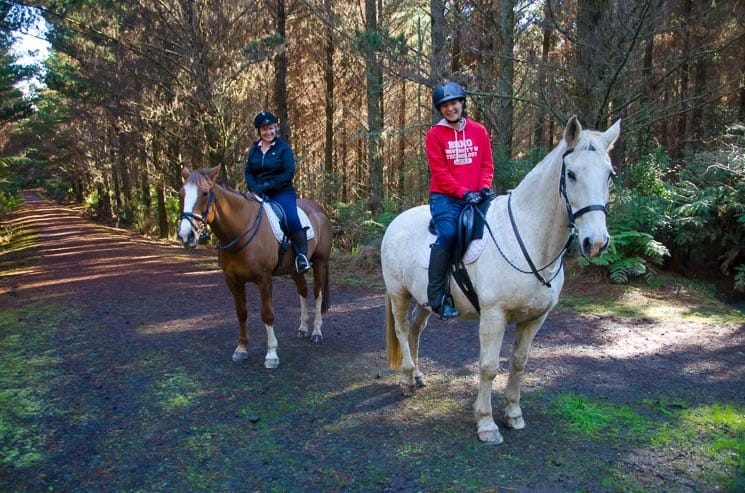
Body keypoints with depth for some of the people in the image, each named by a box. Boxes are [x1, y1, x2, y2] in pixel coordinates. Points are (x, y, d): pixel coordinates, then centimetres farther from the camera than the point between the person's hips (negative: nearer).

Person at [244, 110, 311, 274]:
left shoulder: (284, 148, -1)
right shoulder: (254, 149, 13)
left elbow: (289, 173, -10)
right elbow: (248, 172, 10)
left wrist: (268, 186, -18)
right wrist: (254, 188, -11)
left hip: (282, 192, -5)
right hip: (259, 193, 5)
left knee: (292, 219, -29)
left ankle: (302, 256, -18)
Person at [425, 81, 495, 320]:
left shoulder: (479, 131, 14)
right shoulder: (435, 134, 4)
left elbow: (487, 164, 11)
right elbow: (439, 172, -4)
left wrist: (484, 187, -8)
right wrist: (463, 193, -14)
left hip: (475, 196, 4)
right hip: (445, 197, -4)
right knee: (447, 234, -29)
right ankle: (437, 295, -22)